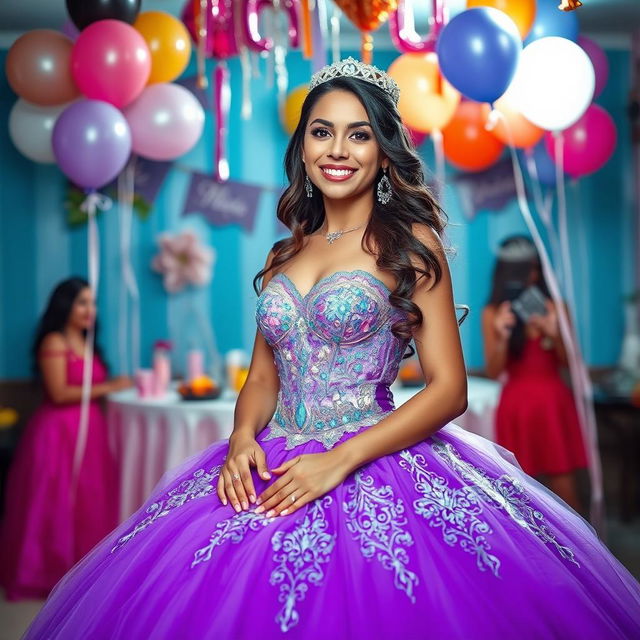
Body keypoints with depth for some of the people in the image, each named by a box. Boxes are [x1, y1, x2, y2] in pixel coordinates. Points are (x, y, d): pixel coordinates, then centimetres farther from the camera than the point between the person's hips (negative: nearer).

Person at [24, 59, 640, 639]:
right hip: (272, 468, 4)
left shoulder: (410, 243, -1)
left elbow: (449, 388, -7)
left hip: (374, 463, -4)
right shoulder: (284, 255, 14)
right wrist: (243, 436, -5)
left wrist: (342, 460, -16)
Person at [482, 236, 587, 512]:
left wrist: (555, 334, -15)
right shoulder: (492, 314, -1)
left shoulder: (554, 308, 2)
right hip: (516, 406, 0)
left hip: (554, 403, 0)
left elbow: (571, 363, 3)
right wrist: (502, 337, -20)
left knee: (565, 489, 0)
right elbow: (494, 371, -4)